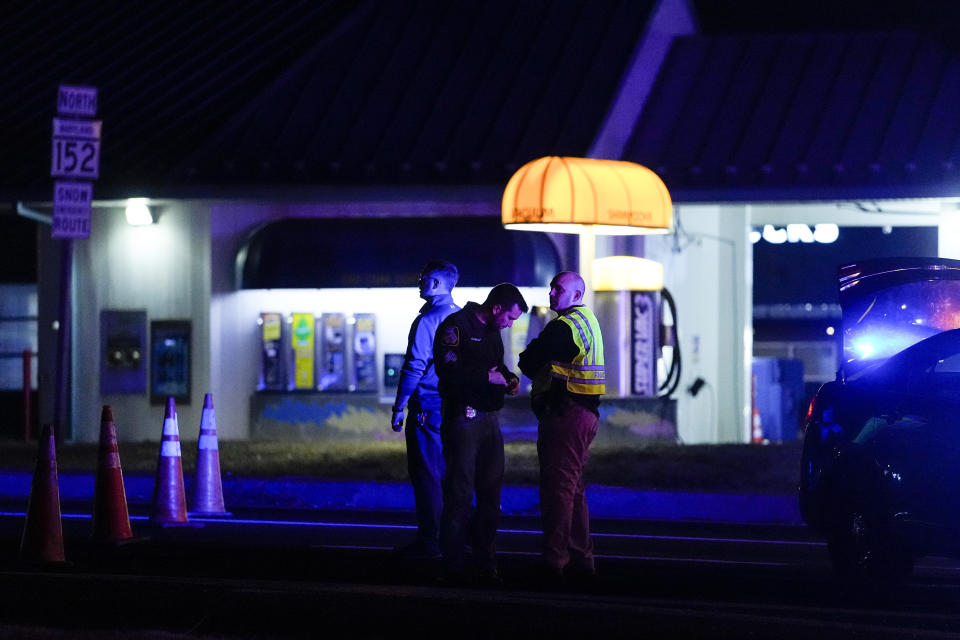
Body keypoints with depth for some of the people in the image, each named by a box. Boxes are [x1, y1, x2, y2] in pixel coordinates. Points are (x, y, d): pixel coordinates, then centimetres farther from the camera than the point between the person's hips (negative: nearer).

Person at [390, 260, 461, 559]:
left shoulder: (427, 320, -14)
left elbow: (414, 367, -16)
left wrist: (399, 408, -10)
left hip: (427, 408, -8)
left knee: (426, 477, -4)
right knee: (449, 474, 13)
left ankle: (429, 542, -3)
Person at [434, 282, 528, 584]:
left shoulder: (492, 330, 17)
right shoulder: (456, 326, -10)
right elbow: (448, 370, -20)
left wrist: (509, 378, 9)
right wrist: (487, 377, -18)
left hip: (490, 419, 9)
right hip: (463, 419, -9)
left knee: (491, 491, 8)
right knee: (460, 492, -6)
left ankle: (485, 561, 14)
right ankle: (455, 566, -2)